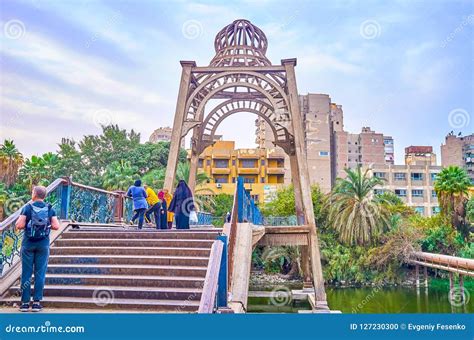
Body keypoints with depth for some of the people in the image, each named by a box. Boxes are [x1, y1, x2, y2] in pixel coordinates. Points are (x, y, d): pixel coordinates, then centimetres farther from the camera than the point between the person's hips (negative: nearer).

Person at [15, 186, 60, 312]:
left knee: (26, 273, 6)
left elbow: (20, 225, -12)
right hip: (43, 244, 1)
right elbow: (56, 226, -5)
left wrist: (17, 223, 10)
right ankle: (37, 302, 6)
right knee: (40, 273, 5)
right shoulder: (50, 209, 1)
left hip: (28, 243, -1)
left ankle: (25, 303, 10)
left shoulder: (27, 208, -5)